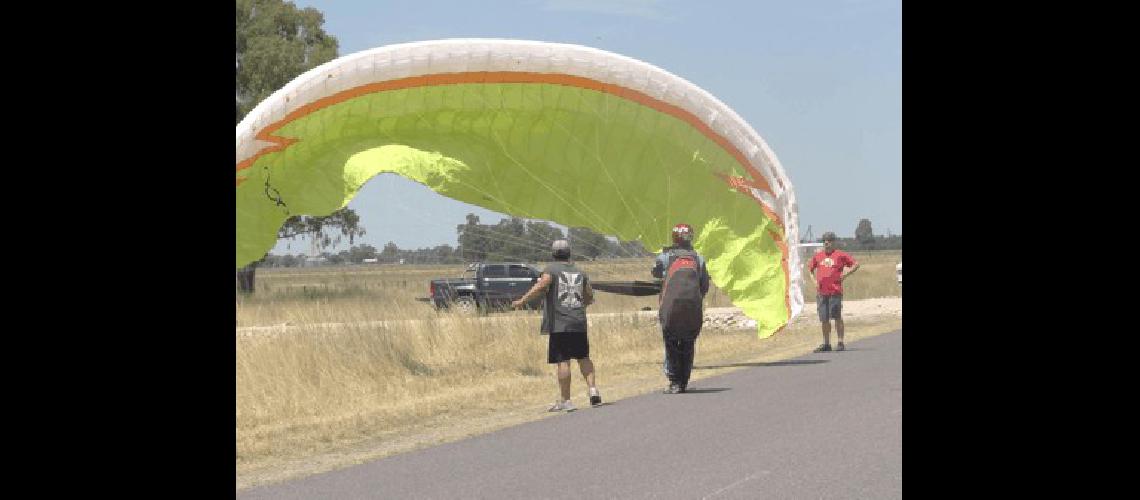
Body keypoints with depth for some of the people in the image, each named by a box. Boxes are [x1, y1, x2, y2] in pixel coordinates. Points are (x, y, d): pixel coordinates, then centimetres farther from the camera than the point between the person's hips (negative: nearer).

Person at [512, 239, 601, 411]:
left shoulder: (551, 269, -1)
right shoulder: (580, 273, 14)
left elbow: (541, 286, -19)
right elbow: (590, 298, 21)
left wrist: (522, 300, -20)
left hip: (559, 324, -4)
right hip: (579, 323, 4)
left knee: (563, 361, -3)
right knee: (583, 358, 18)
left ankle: (565, 401, -2)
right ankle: (592, 389, 3)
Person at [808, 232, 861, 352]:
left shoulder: (840, 255, 2)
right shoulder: (817, 256, 14)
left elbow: (856, 264, 5)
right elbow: (810, 269, 27)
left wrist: (844, 275, -3)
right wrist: (814, 280, 11)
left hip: (835, 291, -4)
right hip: (821, 292, 4)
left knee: (837, 317, -7)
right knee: (824, 319, 7)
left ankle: (840, 343, -3)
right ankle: (826, 344, 14)